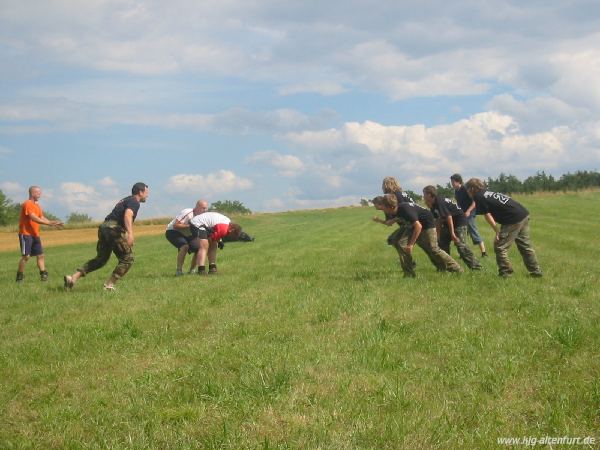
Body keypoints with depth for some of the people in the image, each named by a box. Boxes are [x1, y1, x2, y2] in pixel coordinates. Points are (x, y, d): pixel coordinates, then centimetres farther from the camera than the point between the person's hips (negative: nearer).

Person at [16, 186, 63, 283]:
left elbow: (42, 218, 12)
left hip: (35, 234, 9)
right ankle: (20, 276, 2)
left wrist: (53, 223, -4)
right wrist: (50, 223, -28)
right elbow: (34, 218, -24)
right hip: (26, 234, -9)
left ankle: (43, 275, 7)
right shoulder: (27, 204, -15)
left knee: (40, 255, 5)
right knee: (26, 256, -8)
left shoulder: (37, 205, 14)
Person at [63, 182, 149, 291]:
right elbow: (128, 215, -22)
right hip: (115, 229, -9)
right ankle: (109, 285, -2)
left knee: (101, 258, 18)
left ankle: (73, 277, 10)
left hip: (104, 227, 9)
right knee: (127, 259, 2)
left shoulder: (126, 200, 26)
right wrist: (130, 233, -34)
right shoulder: (134, 202, -3)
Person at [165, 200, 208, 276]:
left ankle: (192, 270, 7)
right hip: (173, 232, -7)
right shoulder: (187, 213, -27)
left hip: (187, 235, 7)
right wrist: (189, 225, -35)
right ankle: (179, 270, -21)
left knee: (199, 248, -10)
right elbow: (175, 225, -29)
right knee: (184, 246, -31)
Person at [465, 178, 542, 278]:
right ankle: (536, 271, 25)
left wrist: (497, 232, -5)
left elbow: (488, 216, -9)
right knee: (525, 246, 19)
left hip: (513, 220, -9)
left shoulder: (479, 197, -6)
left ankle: (505, 273, 4)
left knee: (500, 247, 1)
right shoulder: (488, 192, 20)